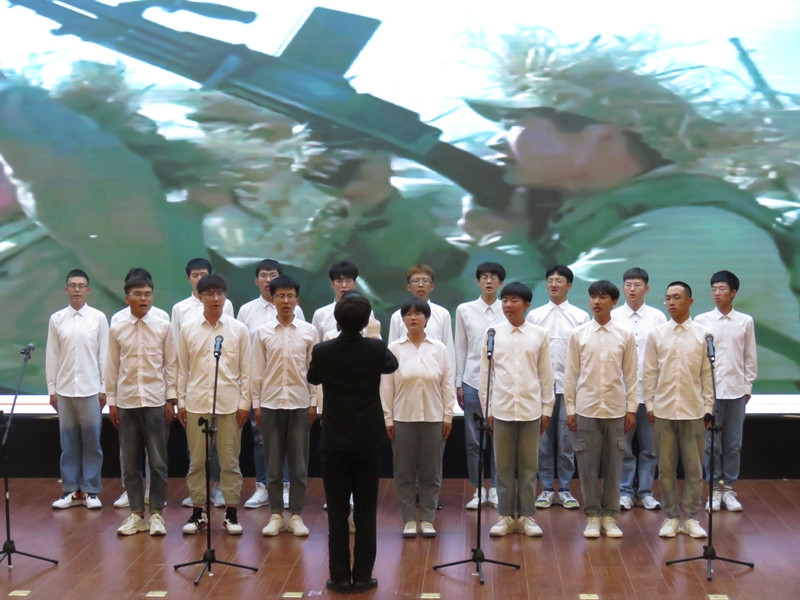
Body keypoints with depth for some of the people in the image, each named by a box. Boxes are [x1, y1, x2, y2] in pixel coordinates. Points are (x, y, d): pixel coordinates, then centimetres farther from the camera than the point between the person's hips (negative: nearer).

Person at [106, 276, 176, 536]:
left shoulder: (163, 326, -1)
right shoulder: (117, 328, 2)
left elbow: (171, 364, 2)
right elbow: (112, 367, 6)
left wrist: (171, 399, -1)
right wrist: (111, 401, 4)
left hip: (155, 401, -1)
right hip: (126, 402, 1)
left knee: (157, 461, 3)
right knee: (130, 462, 7)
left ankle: (156, 513, 13)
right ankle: (136, 514, 16)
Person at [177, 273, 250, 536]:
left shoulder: (238, 329, 1)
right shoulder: (187, 329, 4)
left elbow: (245, 370, 3)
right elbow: (182, 369, 7)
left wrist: (244, 403, -2)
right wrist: (181, 401, 3)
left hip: (229, 404, -1)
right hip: (197, 403, 1)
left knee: (230, 461, 4)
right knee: (197, 461, 6)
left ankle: (231, 512, 12)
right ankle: (198, 512, 15)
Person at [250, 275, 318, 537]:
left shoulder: (308, 331, 1)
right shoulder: (263, 332, 1)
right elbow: (257, 371, 3)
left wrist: (314, 402, 1)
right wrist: (256, 404, 1)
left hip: (299, 403, 0)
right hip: (271, 403, 0)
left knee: (299, 463, 4)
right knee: (273, 462, 5)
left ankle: (296, 515, 12)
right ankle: (276, 515, 14)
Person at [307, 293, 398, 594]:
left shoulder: (322, 351, -9)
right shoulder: (376, 348, -8)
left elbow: (313, 379, 13)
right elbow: (392, 366, 17)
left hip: (334, 442, 0)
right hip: (368, 441, 0)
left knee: (337, 513, 6)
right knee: (366, 512, 7)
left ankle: (340, 577, 9)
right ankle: (362, 577, 10)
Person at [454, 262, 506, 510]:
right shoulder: (464, 310, 4)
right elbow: (461, 349, 6)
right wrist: (458, 383, 4)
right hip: (472, 381, 1)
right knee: (473, 440, 5)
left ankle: (495, 488, 16)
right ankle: (478, 489, 15)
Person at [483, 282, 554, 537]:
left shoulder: (539, 335, 1)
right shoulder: (493, 333, 1)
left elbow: (546, 375, 4)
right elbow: (485, 373, 4)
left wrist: (547, 409, 3)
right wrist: (487, 409, 2)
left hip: (530, 409, 0)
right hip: (501, 408, 0)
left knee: (528, 466, 6)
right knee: (504, 466, 6)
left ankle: (527, 516, 15)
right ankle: (506, 516, 15)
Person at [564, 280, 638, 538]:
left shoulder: (625, 335, 1)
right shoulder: (578, 334, 1)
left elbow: (630, 374, 4)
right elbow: (570, 374, 3)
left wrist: (631, 409, 2)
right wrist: (570, 408, 0)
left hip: (615, 409, 0)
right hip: (587, 409, 0)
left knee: (613, 465, 5)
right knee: (588, 466, 3)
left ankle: (609, 515, 16)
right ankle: (592, 516, 13)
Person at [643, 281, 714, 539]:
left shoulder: (702, 334, 0)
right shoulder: (656, 334, 3)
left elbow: (707, 373, 2)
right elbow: (649, 372, 5)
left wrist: (708, 408, 0)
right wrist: (649, 404, 2)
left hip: (693, 411, -1)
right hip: (663, 410, 1)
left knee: (694, 468, 4)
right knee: (666, 467, 5)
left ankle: (690, 517, 14)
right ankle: (671, 517, 15)